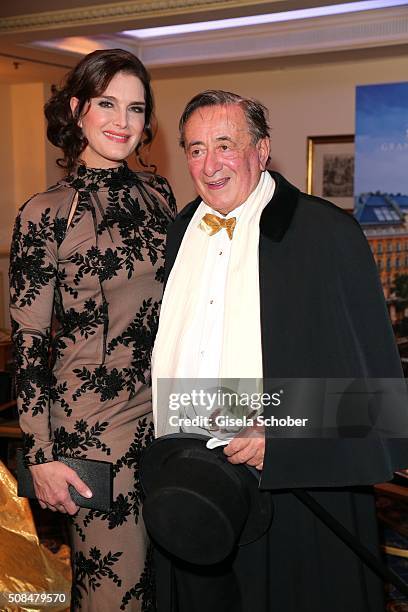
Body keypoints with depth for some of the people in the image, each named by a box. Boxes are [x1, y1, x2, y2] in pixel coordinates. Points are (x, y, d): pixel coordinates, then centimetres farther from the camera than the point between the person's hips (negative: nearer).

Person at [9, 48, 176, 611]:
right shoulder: (46, 214, -9)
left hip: (168, 408, 5)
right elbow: (28, 344, -9)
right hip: (94, 420, -5)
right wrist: (41, 455, -10)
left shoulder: (157, 194, 6)